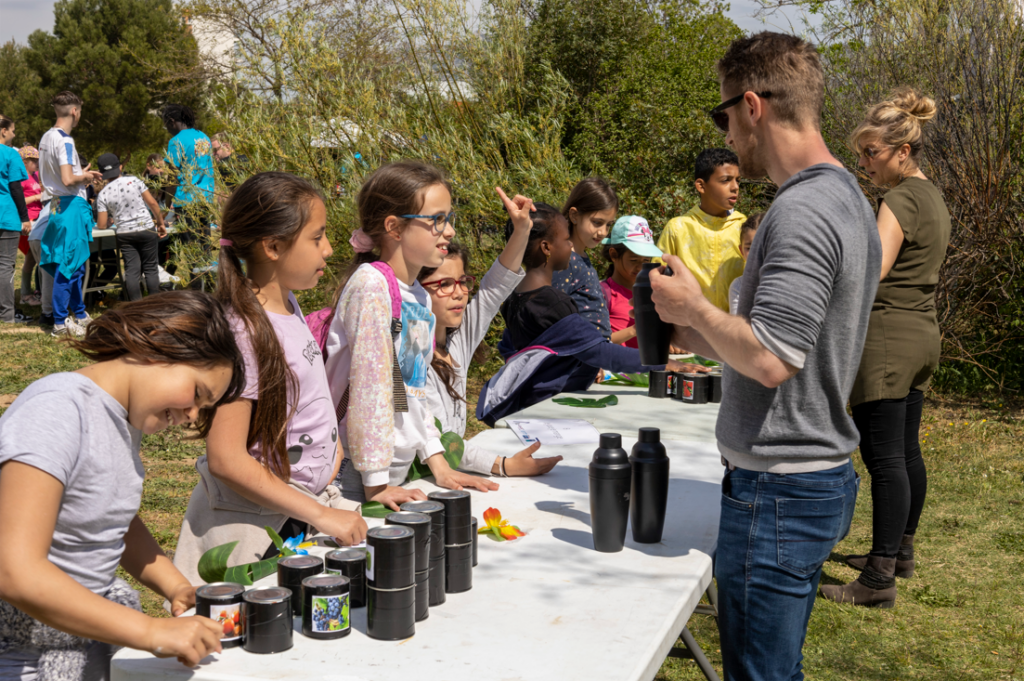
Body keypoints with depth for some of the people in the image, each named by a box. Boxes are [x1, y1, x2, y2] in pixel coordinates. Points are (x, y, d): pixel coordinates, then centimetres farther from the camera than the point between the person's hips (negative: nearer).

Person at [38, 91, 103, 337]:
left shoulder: (47, 137, 13)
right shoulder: (64, 141, -17)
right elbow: (67, 179, -26)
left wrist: (83, 176, 18)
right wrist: (84, 176, -6)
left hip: (58, 204, 10)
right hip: (71, 206, -10)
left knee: (76, 264, 18)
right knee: (68, 265, -4)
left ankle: (79, 314, 28)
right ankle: (61, 322, 1)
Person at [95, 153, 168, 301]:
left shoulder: (103, 194, -1)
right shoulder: (134, 181, -3)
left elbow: (102, 225, -2)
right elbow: (152, 203, -3)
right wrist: (161, 223, 7)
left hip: (124, 234, 1)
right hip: (146, 229, -1)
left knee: (132, 270, 2)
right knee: (150, 268, 6)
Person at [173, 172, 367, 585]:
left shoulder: (288, 307, 6)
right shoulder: (243, 331, -21)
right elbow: (226, 459, -24)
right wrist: (320, 515, -23)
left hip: (311, 503, 8)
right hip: (257, 529, -8)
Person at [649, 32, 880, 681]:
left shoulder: (802, 210, -20)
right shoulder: (848, 196, 12)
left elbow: (769, 361, -26)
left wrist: (695, 308, -11)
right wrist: (691, 333, 15)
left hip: (779, 493, -10)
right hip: (825, 474, 10)